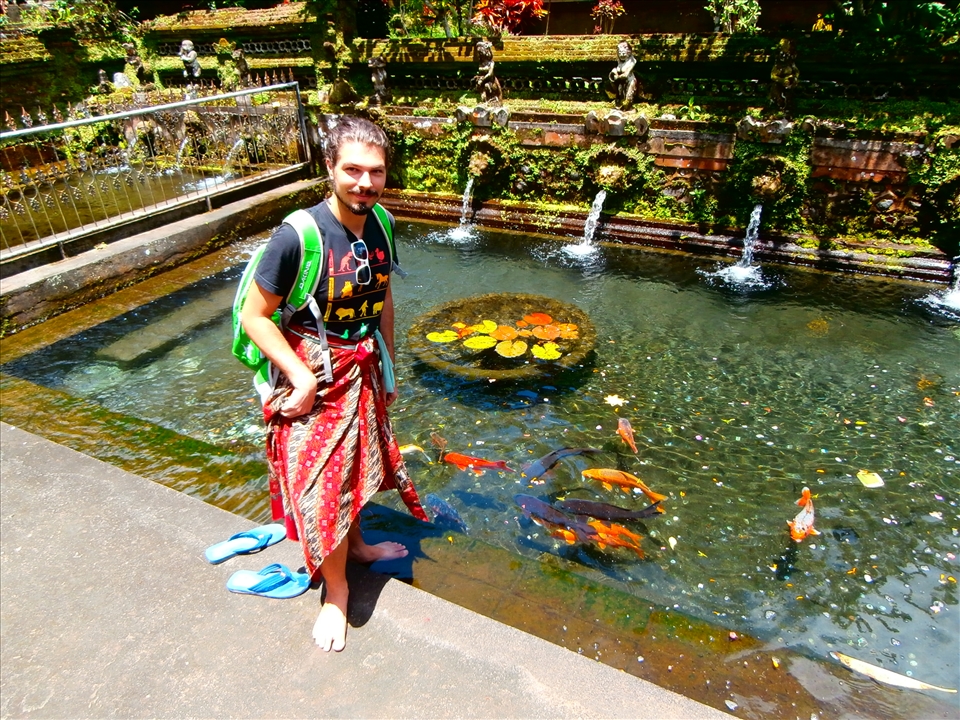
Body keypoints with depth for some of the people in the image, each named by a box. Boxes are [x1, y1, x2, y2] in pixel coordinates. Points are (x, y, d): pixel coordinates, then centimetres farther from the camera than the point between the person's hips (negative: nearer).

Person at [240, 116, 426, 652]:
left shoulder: (380, 226, -4)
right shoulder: (297, 236, -24)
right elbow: (254, 316, -17)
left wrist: (388, 371, 13)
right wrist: (300, 376, -23)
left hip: (363, 370, 6)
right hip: (313, 376, -6)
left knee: (358, 465, 22)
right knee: (322, 483, 3)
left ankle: (357, 544, 49)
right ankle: (337, 590, 27)